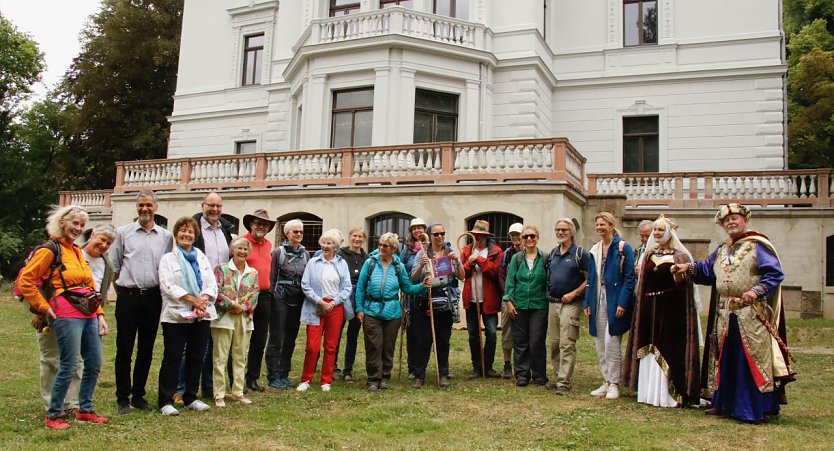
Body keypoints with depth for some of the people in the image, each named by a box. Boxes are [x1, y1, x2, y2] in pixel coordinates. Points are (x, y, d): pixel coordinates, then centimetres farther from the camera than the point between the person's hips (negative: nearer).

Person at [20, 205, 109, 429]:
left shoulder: (77, 251, 17)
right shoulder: (50, 249, -5)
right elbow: (25, 281, -8)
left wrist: (100, 314, 13)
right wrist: (44, 307, -6)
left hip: (88, 314, 8)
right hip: (67, 315, -8)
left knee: (94, 363, 9)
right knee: (69, 367, -4)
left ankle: (85, 410, 23)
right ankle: (53, 415, 13)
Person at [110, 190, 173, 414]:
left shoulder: (166, 236, 7)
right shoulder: (123, 232, 3)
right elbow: (114, 265, 7)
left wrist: (163, 290, 6)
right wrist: (123, 290, 6)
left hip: (153, 297, 2)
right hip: (128, 296, -2)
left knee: (146, 350, 9)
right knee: (124, 349, 1)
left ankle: (138, 396, 20)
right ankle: (123, 398, 11)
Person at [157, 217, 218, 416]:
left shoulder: (202, 258, 16)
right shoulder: (168, 258, 2)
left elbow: (212, 284, 7)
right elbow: (167, 286, -10)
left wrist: (204, 300, -12)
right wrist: (193, 299, -17)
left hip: (202, 315, 4)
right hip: (176, 315, -4)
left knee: (196, 358, 8)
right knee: (172, 358, -2)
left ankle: (191, 398, 19)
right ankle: (165, 401, 6)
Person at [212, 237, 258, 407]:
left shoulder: (253, 273, 11)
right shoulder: (222, 269, 1)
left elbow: (254, 295, 2)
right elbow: (217, 291, -9)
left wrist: (242, 308, -13)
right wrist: (232, 304, -15)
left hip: (244, 319, 4)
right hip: (223, 318, -3)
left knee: (240, 357, 9)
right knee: (220, 357, 0)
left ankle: (238, 391, 19)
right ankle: (219, 394, 6)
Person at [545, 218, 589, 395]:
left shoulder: (580, 253, -3)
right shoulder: (552, 254, 14)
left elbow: (589, 279, -6)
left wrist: (574, 293, -14)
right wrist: (548, 295, 10)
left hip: (570, 304, -6)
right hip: (553, 303, 6)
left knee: (567, 344, -9)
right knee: (554, 343, 10)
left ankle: (564, 382, -6)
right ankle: (558, 377, 21)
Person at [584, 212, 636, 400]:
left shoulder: (623, 248, -5)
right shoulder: (594, 250, 13)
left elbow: (630, 278, -9)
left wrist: (622, 303, -16)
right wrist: (587, 303, 9)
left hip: (614, 301, -6)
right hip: (598, 302, 6)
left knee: (611, 342, -8)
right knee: (600, 344, 8)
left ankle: (614, 383, 4)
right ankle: (606, 382, 18)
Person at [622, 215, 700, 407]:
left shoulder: (679, 256, -3)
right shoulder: (647, 255, 14)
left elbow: (683, 285, -11)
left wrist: (678, 277, -28)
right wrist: (638, 273, 4)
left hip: (671, 310, -6)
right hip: (649, 308, 6)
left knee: (667, 349, -4)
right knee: (649, 350, 8)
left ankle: (668, 395, 3)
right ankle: (649, 391, 17)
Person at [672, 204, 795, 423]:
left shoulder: (758, 245, -4)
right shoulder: (721, 251, 18)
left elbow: (775, 274, -10)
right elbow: (706, 270, 21)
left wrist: (757, 291, -21)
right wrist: (688, 268, 5)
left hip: (752, 314, -6)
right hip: (725, 315, 7)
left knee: (753, 358, -6)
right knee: (726, 360, 11)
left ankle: (759, 408, 2)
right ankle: (725, 404, 20)